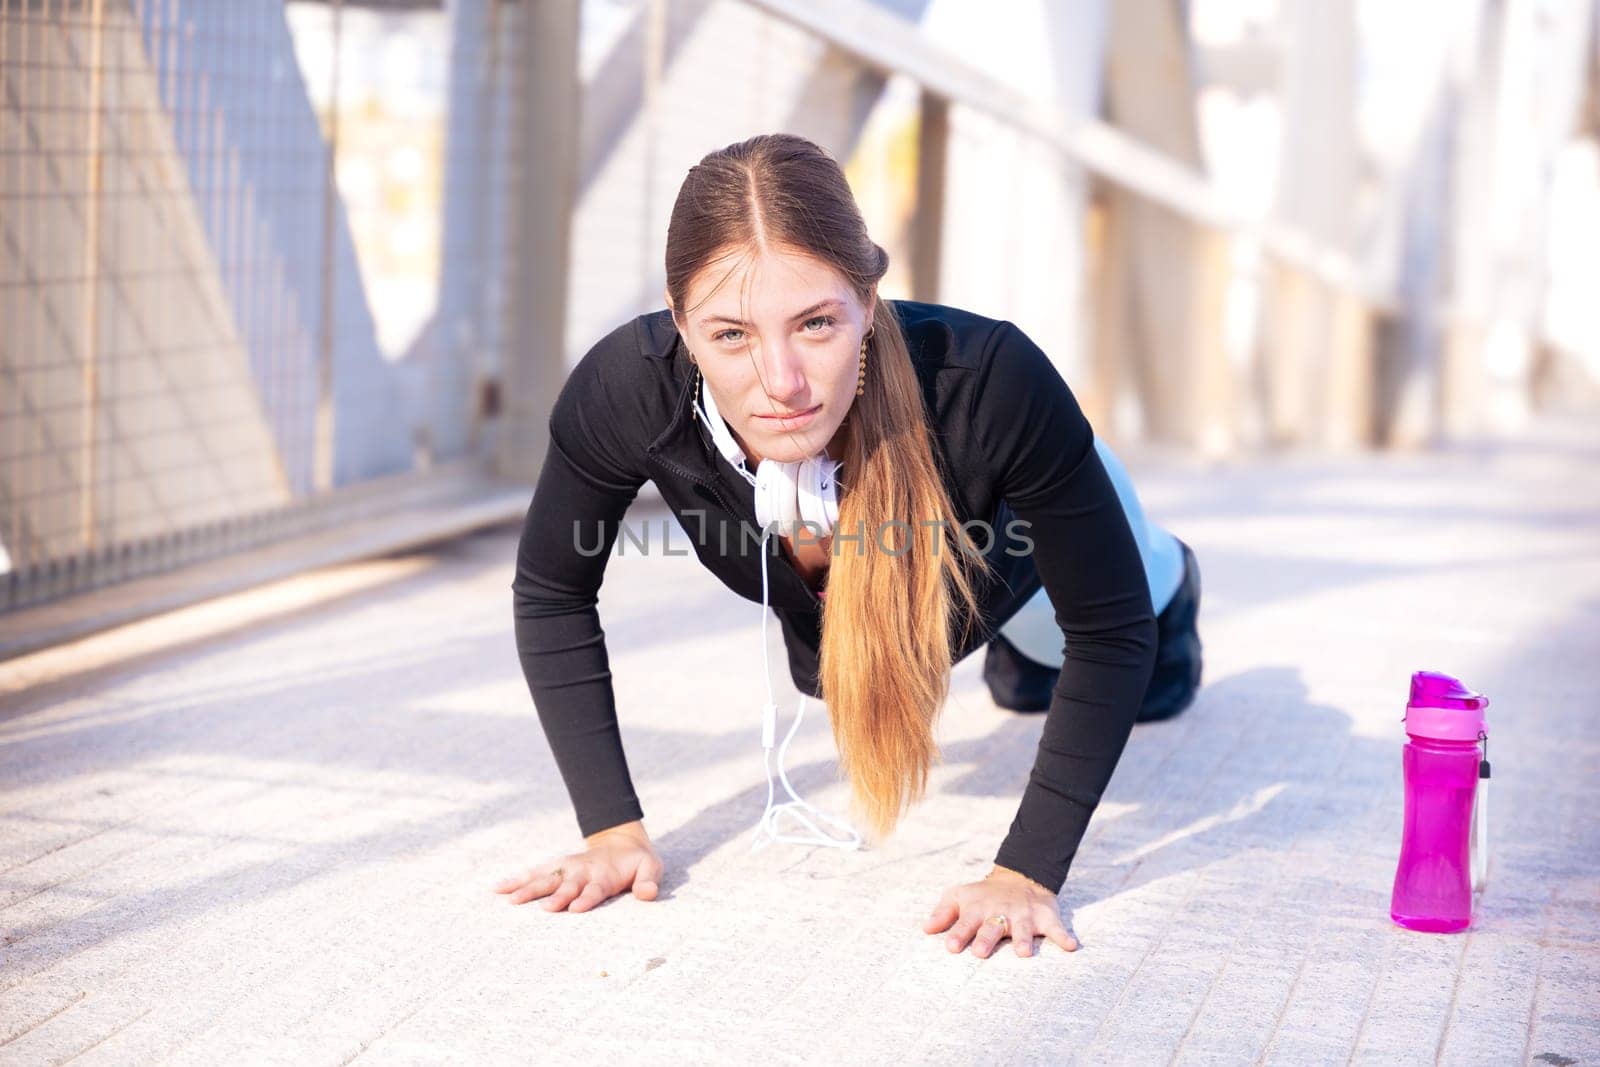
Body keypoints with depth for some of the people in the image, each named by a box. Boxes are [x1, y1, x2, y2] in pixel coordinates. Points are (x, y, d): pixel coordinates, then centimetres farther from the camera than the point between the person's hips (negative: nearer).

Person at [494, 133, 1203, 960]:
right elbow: (552, 595, -23)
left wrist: (1027, 871, -39)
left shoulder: (990, 383, -49)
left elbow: (1108, 627, -35)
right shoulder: (627, 388, -43)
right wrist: (612, 828, -26)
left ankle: (1172, 582, 68)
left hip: (1003, 544, -2)